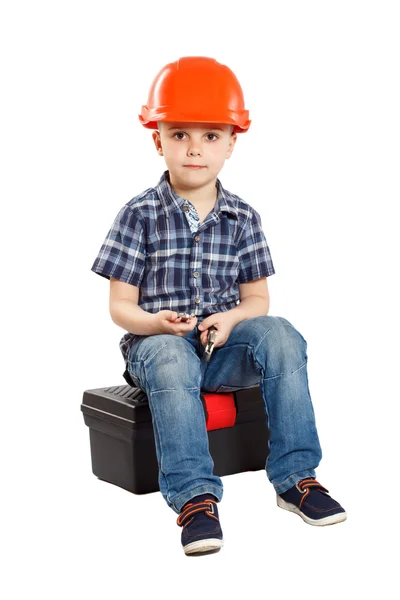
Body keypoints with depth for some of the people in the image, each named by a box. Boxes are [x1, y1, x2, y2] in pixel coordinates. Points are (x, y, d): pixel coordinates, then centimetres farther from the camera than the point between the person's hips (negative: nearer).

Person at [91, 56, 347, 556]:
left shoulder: (243, 218, 8)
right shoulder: (139, 215, -1)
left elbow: (257, 300, 9)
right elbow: (120, 307, -1)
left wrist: (231, 319, -15)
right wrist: (156, 322, -23)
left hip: (223, 345, 3)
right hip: (156, 342, -3)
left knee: (280, 335, -27)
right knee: (171, 362, -38)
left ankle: (295, 478, -23)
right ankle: (194, 496, -36)